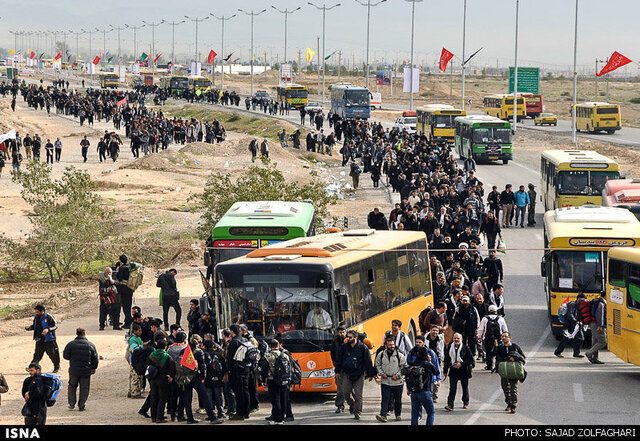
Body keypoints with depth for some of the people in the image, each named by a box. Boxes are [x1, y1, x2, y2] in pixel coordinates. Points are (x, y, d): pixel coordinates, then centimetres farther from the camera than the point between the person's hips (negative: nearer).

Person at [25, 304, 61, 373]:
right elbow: (34, 326, 19)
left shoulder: (48, 317, -13)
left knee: (52, 354, 5)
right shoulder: (36, 317, 7)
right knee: (37, 354, 0)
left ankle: (57, 367, 20)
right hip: (39, 340, 5)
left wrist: (48, 329, -30)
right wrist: (29, 328, -2)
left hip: (49, 339, -5)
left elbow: (55, 326, -13)